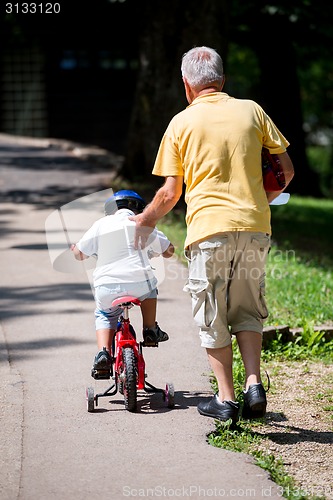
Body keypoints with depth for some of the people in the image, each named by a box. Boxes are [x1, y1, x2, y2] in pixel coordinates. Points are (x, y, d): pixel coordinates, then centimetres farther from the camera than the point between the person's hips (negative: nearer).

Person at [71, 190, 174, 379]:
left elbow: (80, 254, 10)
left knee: (104, 316, 27)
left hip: (106, 288, 0)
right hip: (138, 285, 0)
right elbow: (168, 250, 17)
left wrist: (75, 249, 34)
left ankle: (103, 352, 4)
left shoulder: (101, 224, 9)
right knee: (149, 285, 34)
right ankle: (150, 330, 31)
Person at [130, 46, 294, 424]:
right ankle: (254, 385, 1)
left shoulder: (182, 123, 2)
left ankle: (225, 399, 10)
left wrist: (145, 220, 20)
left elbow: (170, 193, 2)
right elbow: (285, 169, 8)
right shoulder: (251, 110, 7)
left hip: (208, 227, -2)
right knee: (247, 309, 16)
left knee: (212, 317, 9)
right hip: (254, 226, 2)